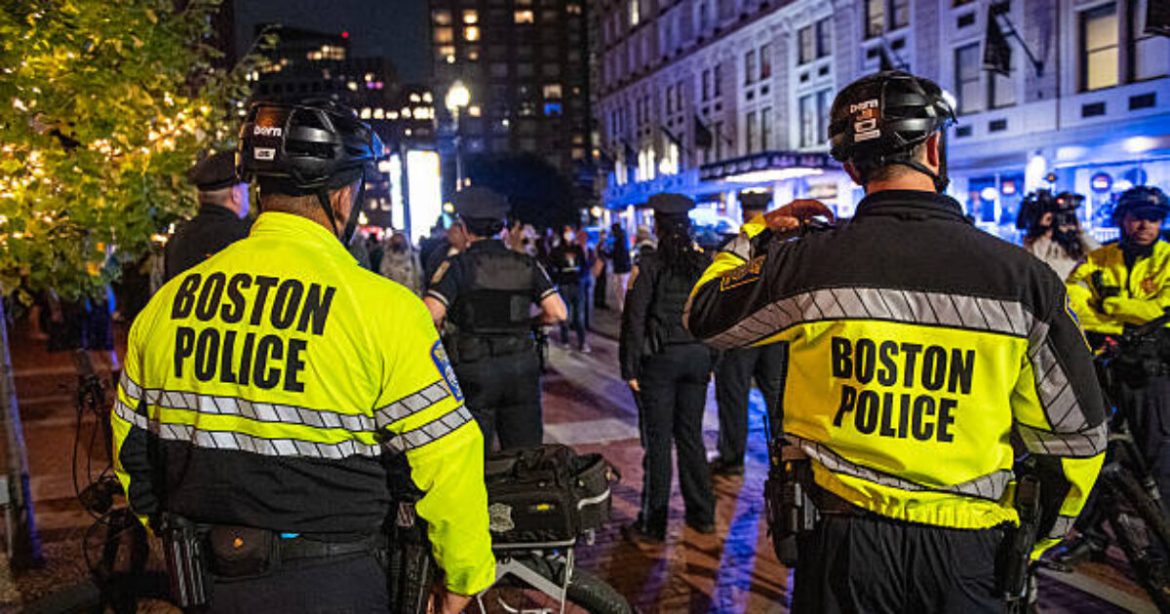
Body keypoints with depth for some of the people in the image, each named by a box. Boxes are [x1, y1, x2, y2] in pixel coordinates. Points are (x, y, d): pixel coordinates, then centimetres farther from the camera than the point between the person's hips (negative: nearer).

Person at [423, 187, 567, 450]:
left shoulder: (457, 265, -8)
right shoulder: (526, 265, 2)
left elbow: (428, 318, -18)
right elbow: (558, 313, -3)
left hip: (473, 372, -3)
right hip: (522, 367, 3)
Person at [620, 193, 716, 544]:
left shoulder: (650, 266, -11)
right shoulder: (704, 264, 3)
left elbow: (634, 319, -12)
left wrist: (630, 368, -6)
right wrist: (712, 360, 14)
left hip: (659, 358, -5)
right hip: (698, 356, 5)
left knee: (657, 440, 2)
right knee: (691, 435, 16)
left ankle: (652, 525, 10)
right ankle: (702, 515, 26)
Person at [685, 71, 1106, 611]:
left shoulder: (808, 262, -13)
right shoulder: (1023, 277, -10)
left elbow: (704, 315, 4)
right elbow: (1077, 437, -3)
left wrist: (759, 233, 18)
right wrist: (1034, 542, 13)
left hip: (840, 542, 0)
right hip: (964, 552, 1)